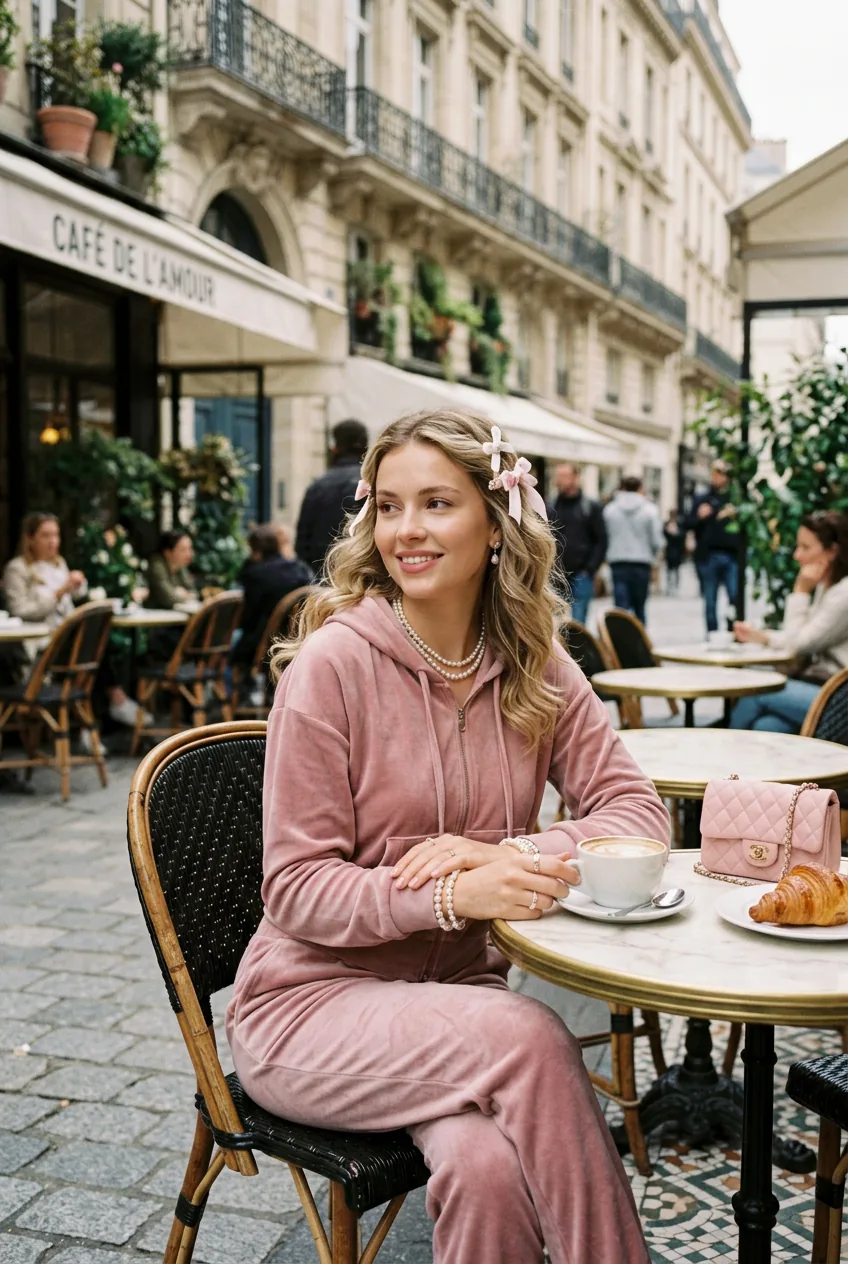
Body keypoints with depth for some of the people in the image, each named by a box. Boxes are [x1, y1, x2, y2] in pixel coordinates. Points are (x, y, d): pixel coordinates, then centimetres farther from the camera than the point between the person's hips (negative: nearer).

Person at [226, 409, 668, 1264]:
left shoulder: (533, 666, 1)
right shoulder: (334, 662, -13)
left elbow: (637, 813, -2)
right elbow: (294, 889, -12)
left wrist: (513, 855, -21)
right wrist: (453, 895, -29)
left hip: (457, 991, 3)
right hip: (315, 998, -3)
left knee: (488, 1165, -29)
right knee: (526, 1036, -30)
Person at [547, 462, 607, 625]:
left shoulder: (591, 507, 3)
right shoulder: (550, 508, 9)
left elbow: (601, 541, 1)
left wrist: (590, 569, -8)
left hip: (581, 576, -2)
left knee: (578, 623, -2)